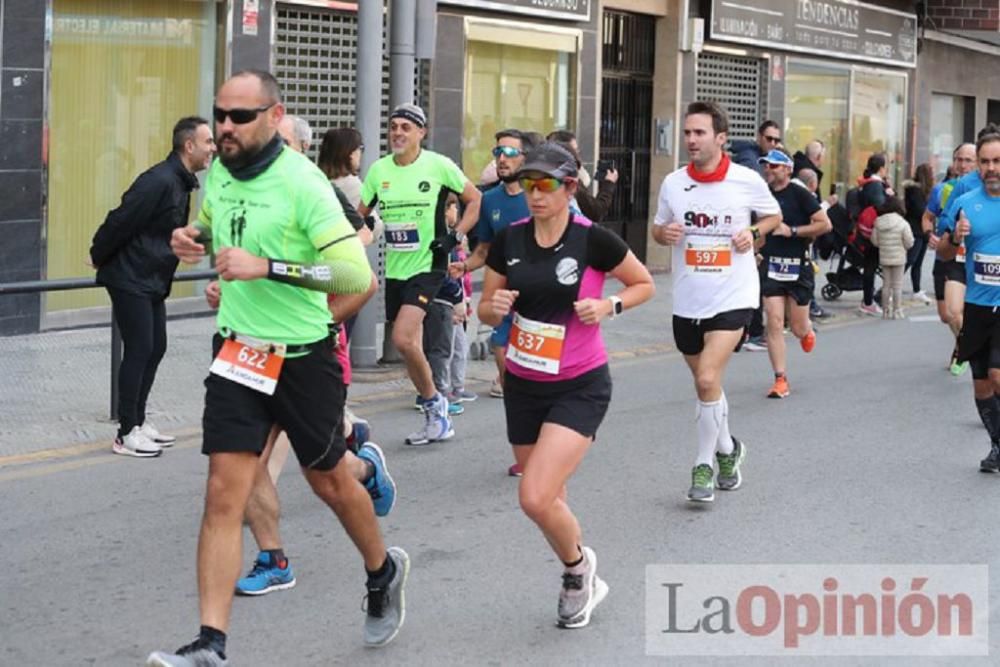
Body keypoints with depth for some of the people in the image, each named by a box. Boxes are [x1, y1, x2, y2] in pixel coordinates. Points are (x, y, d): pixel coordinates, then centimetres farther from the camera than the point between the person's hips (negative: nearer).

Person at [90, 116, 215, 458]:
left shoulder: (180, 182, 10)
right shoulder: (159, 181, -21)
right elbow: (121, 222, -19)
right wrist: (100, 258, -6)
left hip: (152, 281, 10)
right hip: (130, 279, -9)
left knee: (155, 348, 12)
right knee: (139, 350, -7)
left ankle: (138, 421, 23)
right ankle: (127, 433, 0)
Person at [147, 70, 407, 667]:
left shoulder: (303, 182, -18)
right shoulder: (219, 173, 2)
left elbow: (357, 274, -25)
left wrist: (266, 267, -31)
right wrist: (194, 236, 1)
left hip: (303, 355, -4)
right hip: (237, 351, 5)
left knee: (329, 480, 15)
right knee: (224, 493, -5)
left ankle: (383, 572, 44)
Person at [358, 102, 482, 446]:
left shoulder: (438, 165, -6)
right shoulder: (379, 169, 5)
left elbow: (475, 199, 3)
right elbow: (359, 214, 15)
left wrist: (455, 236, -6)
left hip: (427, 265, -5)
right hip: (394, 268, 5)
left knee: (403, 338, -21)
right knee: (411, 347, 9)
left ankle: (433, 401, 1)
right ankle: (436, 418, 23)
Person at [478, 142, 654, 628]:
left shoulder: (594, 240, -13)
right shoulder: (508, 240, -2)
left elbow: (644, 284, 1)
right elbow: (486, 310, 8)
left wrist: (609, 306, -17)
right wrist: (495, 307, -15)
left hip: (579, 387, -5)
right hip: (523, 386, 5)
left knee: (535, 498, -18)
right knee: (547, 500, 14)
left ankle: (578, 567, 13)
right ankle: (584, 581, 40)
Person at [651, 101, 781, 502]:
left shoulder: (747, 180, -6)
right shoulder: (673, 183, 1)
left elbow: (774, 215, 11)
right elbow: (657, 229, 13)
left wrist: (753, 233, -9)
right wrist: (664, 233, -10)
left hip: (733, 297, -4)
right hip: (687, 300, 4)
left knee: (707, 379, -18)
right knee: (705, 383, 15)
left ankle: (704, 465, -1)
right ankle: (727, 449, 39)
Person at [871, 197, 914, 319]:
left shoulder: (878, 222, -5)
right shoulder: (903, 223, -14)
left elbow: (874, 241, 0)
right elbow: (909, 243, -11)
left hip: (884, 258, 3)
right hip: (898, 258, -3)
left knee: (886, 285, 12)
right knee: (897, 285, 5)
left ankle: (886, 311, 15)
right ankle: (897, 311, 6)